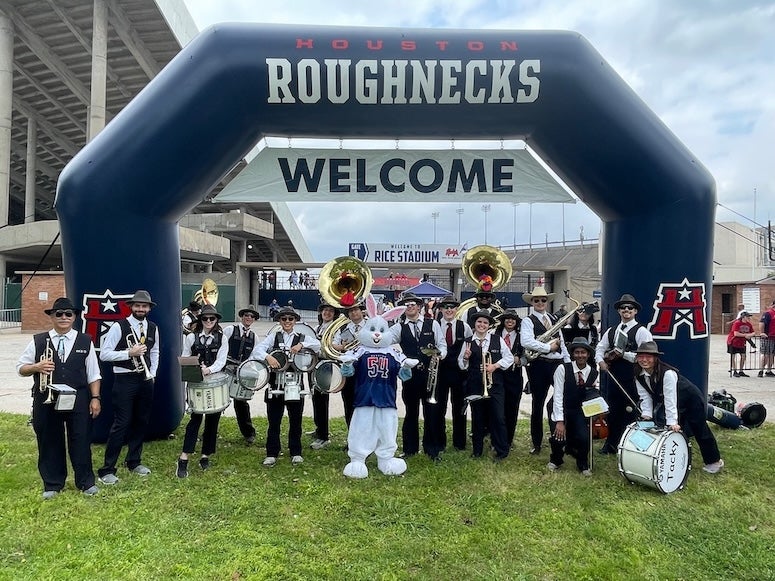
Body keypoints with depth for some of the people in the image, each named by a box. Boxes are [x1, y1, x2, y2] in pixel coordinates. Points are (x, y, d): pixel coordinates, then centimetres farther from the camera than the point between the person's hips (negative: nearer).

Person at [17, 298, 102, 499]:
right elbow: (20, 368, 6)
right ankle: (52, 484, 27)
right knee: (49, 443, 11)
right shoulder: (38, 341, 2)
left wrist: (95, 398, -3)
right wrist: (36, 367, -15)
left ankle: (86, 482, 21)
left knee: (81, 442, 6)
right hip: (46, 401, 1)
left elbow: (93, 374, 3)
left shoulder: (85, 341, 3)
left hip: (78, 401, -1)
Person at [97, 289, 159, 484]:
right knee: (121, 424, -5)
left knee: (141, 422, 13)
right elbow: (104, 354, -11)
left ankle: (134, 461, 29)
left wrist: (152, 374, 8)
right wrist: (129, 353, -21)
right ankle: (107, 469, 6)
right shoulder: (119, 327, -10)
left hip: (145, 380, 5)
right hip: (124, 380, -5)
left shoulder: (153, 328, 6)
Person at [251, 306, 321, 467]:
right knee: (274, 421, 6)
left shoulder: (302, 337, 8)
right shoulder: (273, 337, 6)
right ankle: (271, 454, 18)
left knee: (296, 421, 10)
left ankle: (296, 453, 23)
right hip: (275, 386, 0)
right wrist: (267, 357, -29)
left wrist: (301, 345, -25)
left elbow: (317, 345, -10)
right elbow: (257, 349, -10)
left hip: (295, 386, 1)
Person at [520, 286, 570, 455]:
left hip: (558, 363, 4)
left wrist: (568, 362, 9)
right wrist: (549, 347, -15)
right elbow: (526, 342, -21)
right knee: (538, 404, 6)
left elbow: (561, 341, 18)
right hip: (539, 366, -4)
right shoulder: (528, 321, -3)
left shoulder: (553, 319, 16)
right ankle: (537, 444, 17)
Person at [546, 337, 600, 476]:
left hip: (580, 413, 3)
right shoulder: (562, 369, -12)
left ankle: (583, 464, 13)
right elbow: (558, 396, -15)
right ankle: (556, 460, 15)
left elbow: (594, 396, 0)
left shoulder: (594, 374, -1)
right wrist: (559, 421, -19)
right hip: (560, 410, -2)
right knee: (558, 439, -22)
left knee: (584, 437, -21)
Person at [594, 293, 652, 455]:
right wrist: (600, 361, -4)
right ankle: (611, 445, 28)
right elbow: (600, 348, 16)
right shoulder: (611, 330, 13)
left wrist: (624, 354, -19)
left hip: (632, 379, -6)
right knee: (612, 411, 14)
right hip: (613, 376, 6)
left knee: (630, 412, 0)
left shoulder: (641, 332, -7)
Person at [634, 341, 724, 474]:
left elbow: (670, 399, -38)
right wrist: (646, 416, -21)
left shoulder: (667, 373, -37)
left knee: (700, 431, 9)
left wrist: (672, 422, -39)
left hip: (691, 400, -6)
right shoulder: (639, 375, -16)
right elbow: (645, 397, -12)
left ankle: (714, 461, 29)